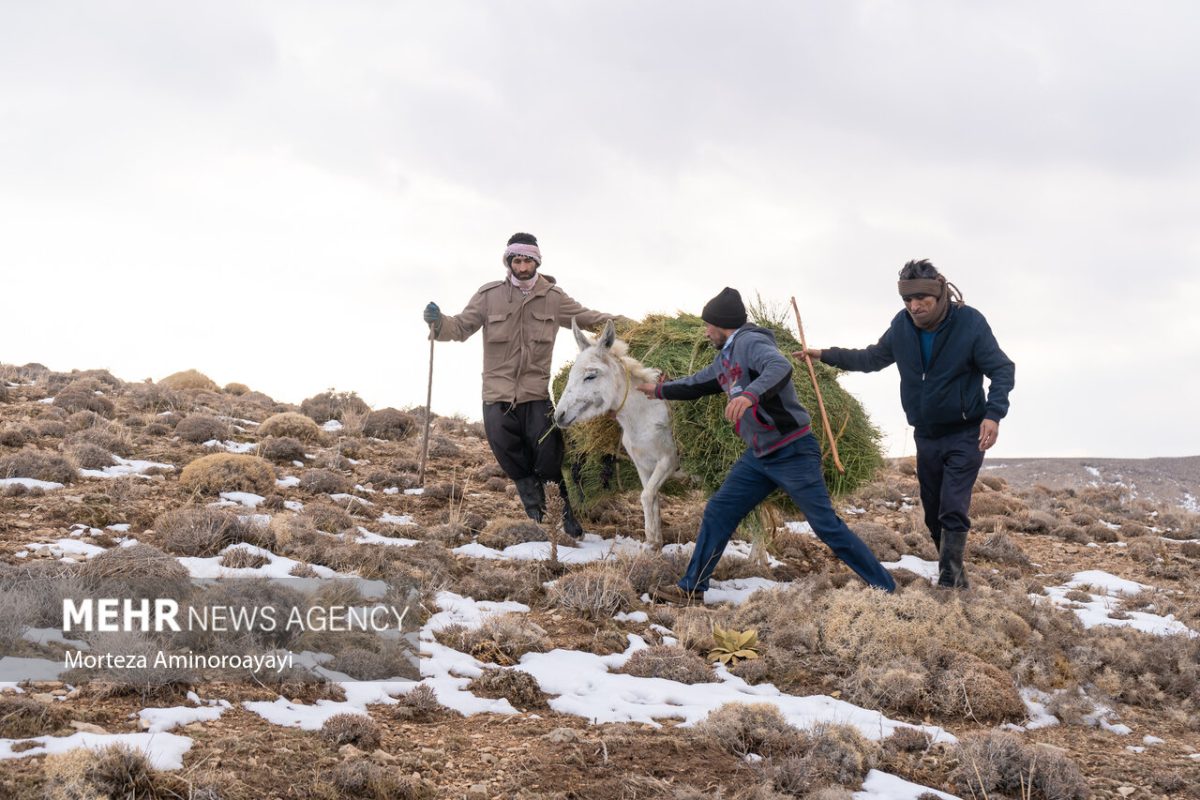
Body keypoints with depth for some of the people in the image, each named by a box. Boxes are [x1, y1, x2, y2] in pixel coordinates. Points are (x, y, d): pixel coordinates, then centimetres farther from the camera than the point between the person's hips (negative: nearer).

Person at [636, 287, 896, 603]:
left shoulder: (751, 342, -15)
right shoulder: (726, 357, 13)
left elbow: (781, 368, -36)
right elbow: (698, 384, 33)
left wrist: (750, 394, -52)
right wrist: (660, 391, 42)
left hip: (793, 451, -9)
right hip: (758, 456, 9)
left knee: (826, 525, -8)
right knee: (718, 512, 7)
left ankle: (886, 590, -1)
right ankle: (691, 588, 15)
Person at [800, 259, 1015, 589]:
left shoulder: (970, 323, -20)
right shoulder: (902, 326, -6)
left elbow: (1003, 369, -16)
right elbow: (872, 358, 12)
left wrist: (993, 413, -31)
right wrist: (826, 355, 8)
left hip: (965, 434, -5)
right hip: (926, 435, 6)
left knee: (953, 510, -16)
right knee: (933, 514, 12)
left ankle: (949, 580, -14)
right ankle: (953, 576, 26)